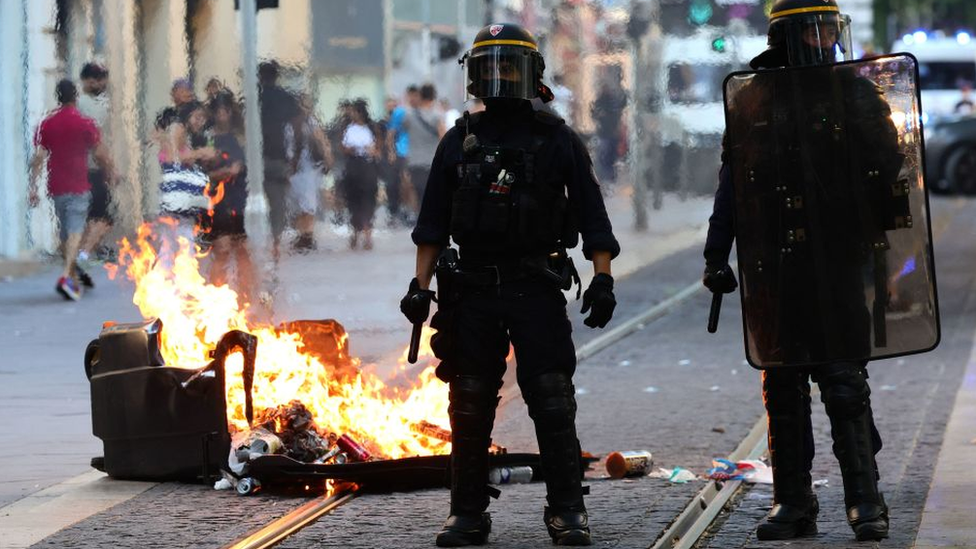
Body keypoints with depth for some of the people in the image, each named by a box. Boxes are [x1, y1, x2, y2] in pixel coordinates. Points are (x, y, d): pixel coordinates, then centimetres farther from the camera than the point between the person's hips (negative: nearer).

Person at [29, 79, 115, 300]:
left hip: (57, 188, 4)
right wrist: (111, 174, 16)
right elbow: (100, 154, -1)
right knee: (75, 232, -10)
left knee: (64, 234, 16)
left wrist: (33, 186, 0)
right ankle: (66, 276, -27)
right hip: (78, 187, -4)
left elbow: (38, 157, -1)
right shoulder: (85, 124, -6)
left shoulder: (46, 124, 4)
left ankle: (72, 278, 24)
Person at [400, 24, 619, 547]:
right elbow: (433, 222, 11)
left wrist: (602, 278, -8)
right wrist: (420, 285, 4)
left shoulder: (557, 140, 3)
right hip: (473, 287, 2)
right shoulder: (460, 141, 10)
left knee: (553, 404, -5)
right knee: (469, 406, 4)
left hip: (537, 287, -2)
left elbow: (592, 215, 2)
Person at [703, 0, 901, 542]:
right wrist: (716, 253, 10)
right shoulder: (750, 101, 9)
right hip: (770, 265, 2)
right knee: (782, 386, 7)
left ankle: (865, 501, -1)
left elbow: (888, 167, 3)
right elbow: (730, 183, 13)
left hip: (835, 260, -2)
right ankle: (792, 503, 14)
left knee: (845, 382, -6)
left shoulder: (854, 93, 4)